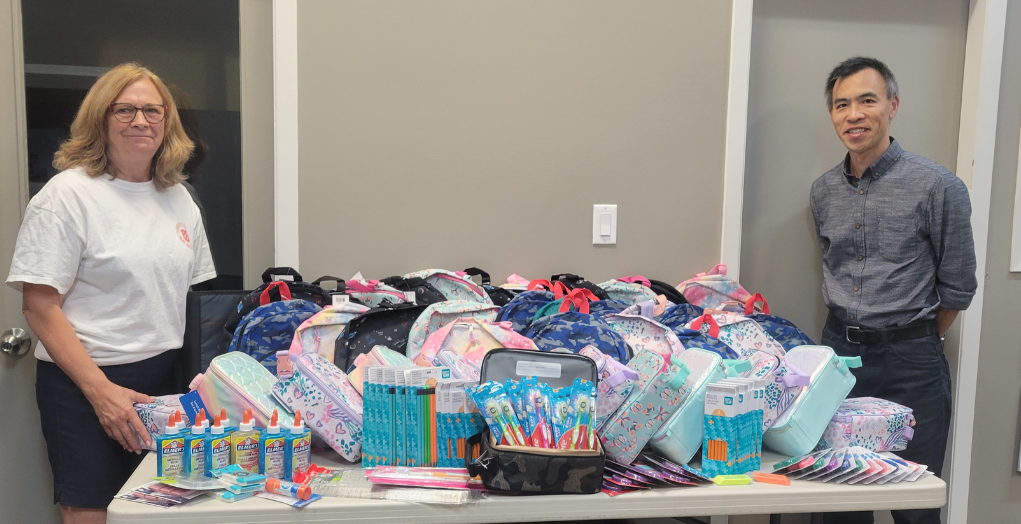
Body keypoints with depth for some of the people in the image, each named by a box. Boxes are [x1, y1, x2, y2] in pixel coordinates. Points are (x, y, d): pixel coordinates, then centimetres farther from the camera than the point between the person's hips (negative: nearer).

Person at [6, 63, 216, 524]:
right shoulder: (68, 194, -8)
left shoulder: (179, 198, 10)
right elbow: (39, 306, -12)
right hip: (83, 383, -5)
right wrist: (101, 390, -19)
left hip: (166, 381, 6)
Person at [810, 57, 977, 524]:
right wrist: (851, 335, 16)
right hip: (839, 348, 4)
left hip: (910, 362, -4)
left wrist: (917, 341, 7)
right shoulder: (823, 191, 5)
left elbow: (957, 286, -2)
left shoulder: (938, 186, -10)